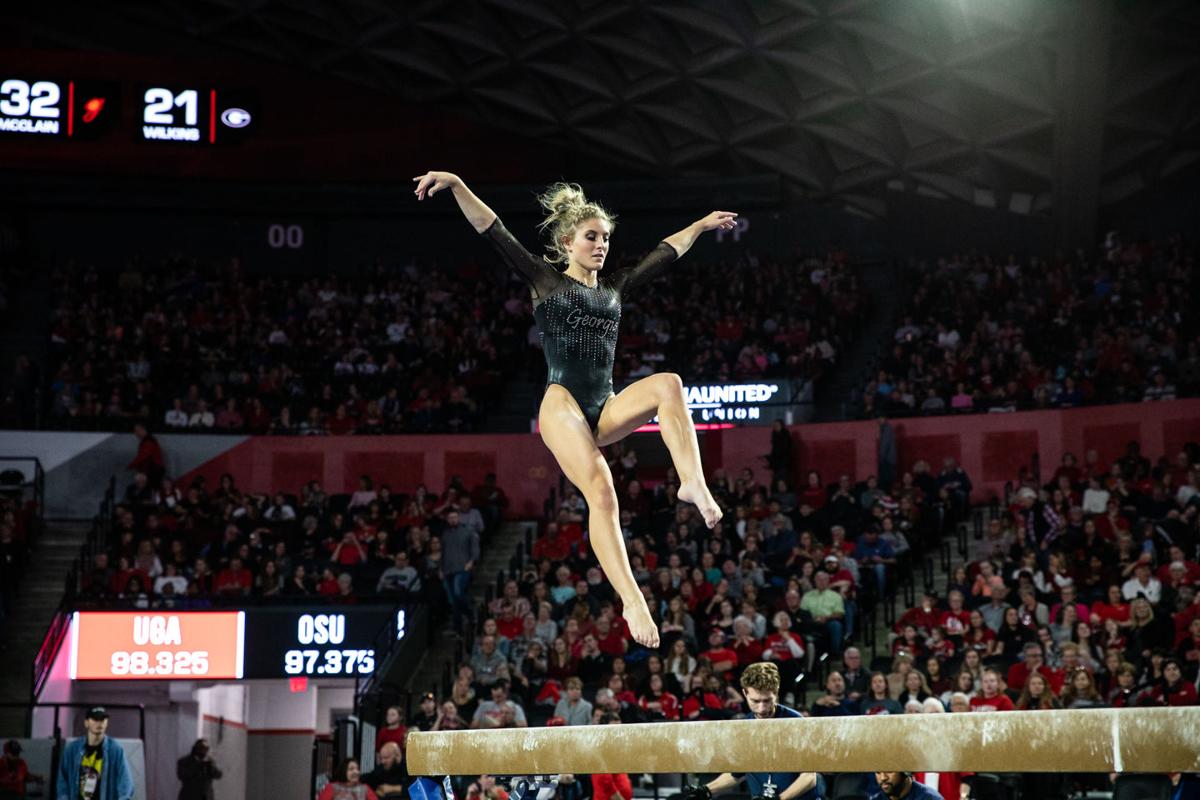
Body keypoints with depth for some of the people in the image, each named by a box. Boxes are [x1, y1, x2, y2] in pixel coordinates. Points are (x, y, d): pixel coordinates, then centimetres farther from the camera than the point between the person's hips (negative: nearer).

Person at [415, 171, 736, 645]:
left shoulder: (614, 289, 22)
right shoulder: (545, 281, 9)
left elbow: (666, 253, 33)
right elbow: (493, 232, 1)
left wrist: (701, 225, 39)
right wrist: (456, 185, -8)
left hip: (605, 410, 5)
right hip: (563, 405, -5)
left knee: (668, 385, -25)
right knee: (600, 491, -26)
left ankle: (693, 484, -33)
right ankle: (632, 602, -33)